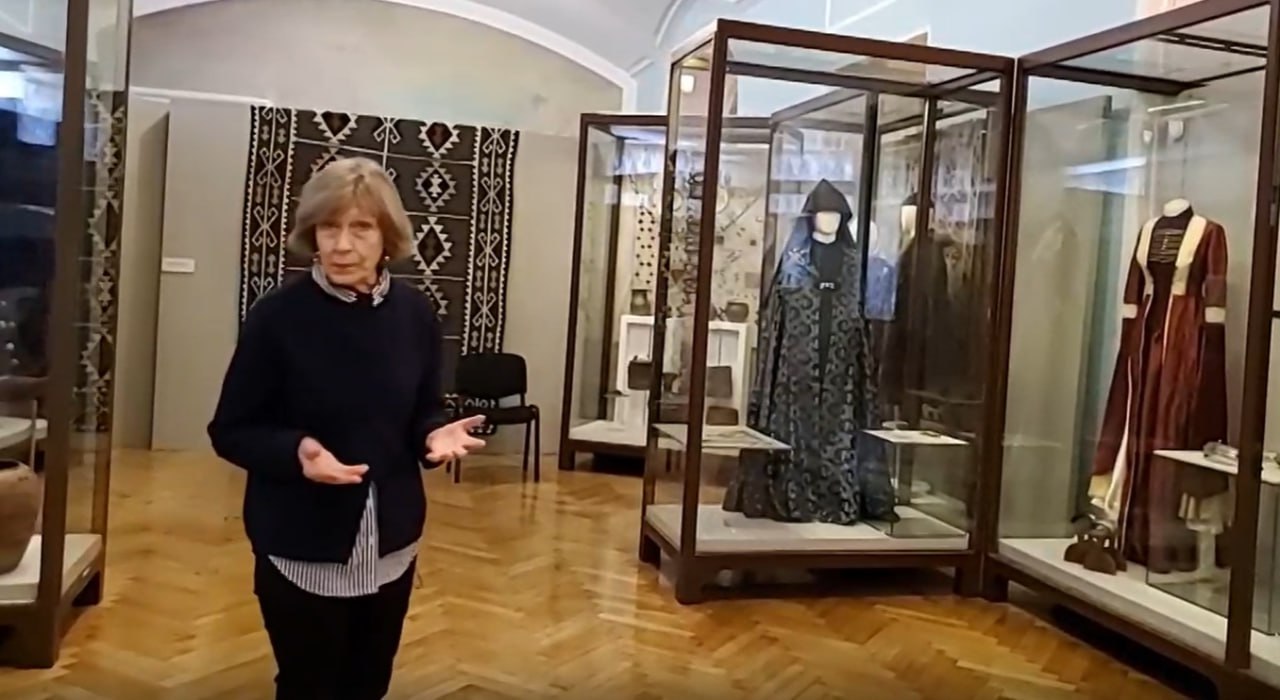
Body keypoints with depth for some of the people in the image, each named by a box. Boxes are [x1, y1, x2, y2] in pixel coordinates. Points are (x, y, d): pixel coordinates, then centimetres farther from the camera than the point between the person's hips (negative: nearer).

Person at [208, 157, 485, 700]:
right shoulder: (278, 315, -14)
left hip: (392, 547, 4)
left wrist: (437, 435, -14)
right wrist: (296, 452, -27)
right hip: (302, 552, -3)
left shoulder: (415, 314, -3)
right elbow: (231, 431, -8)